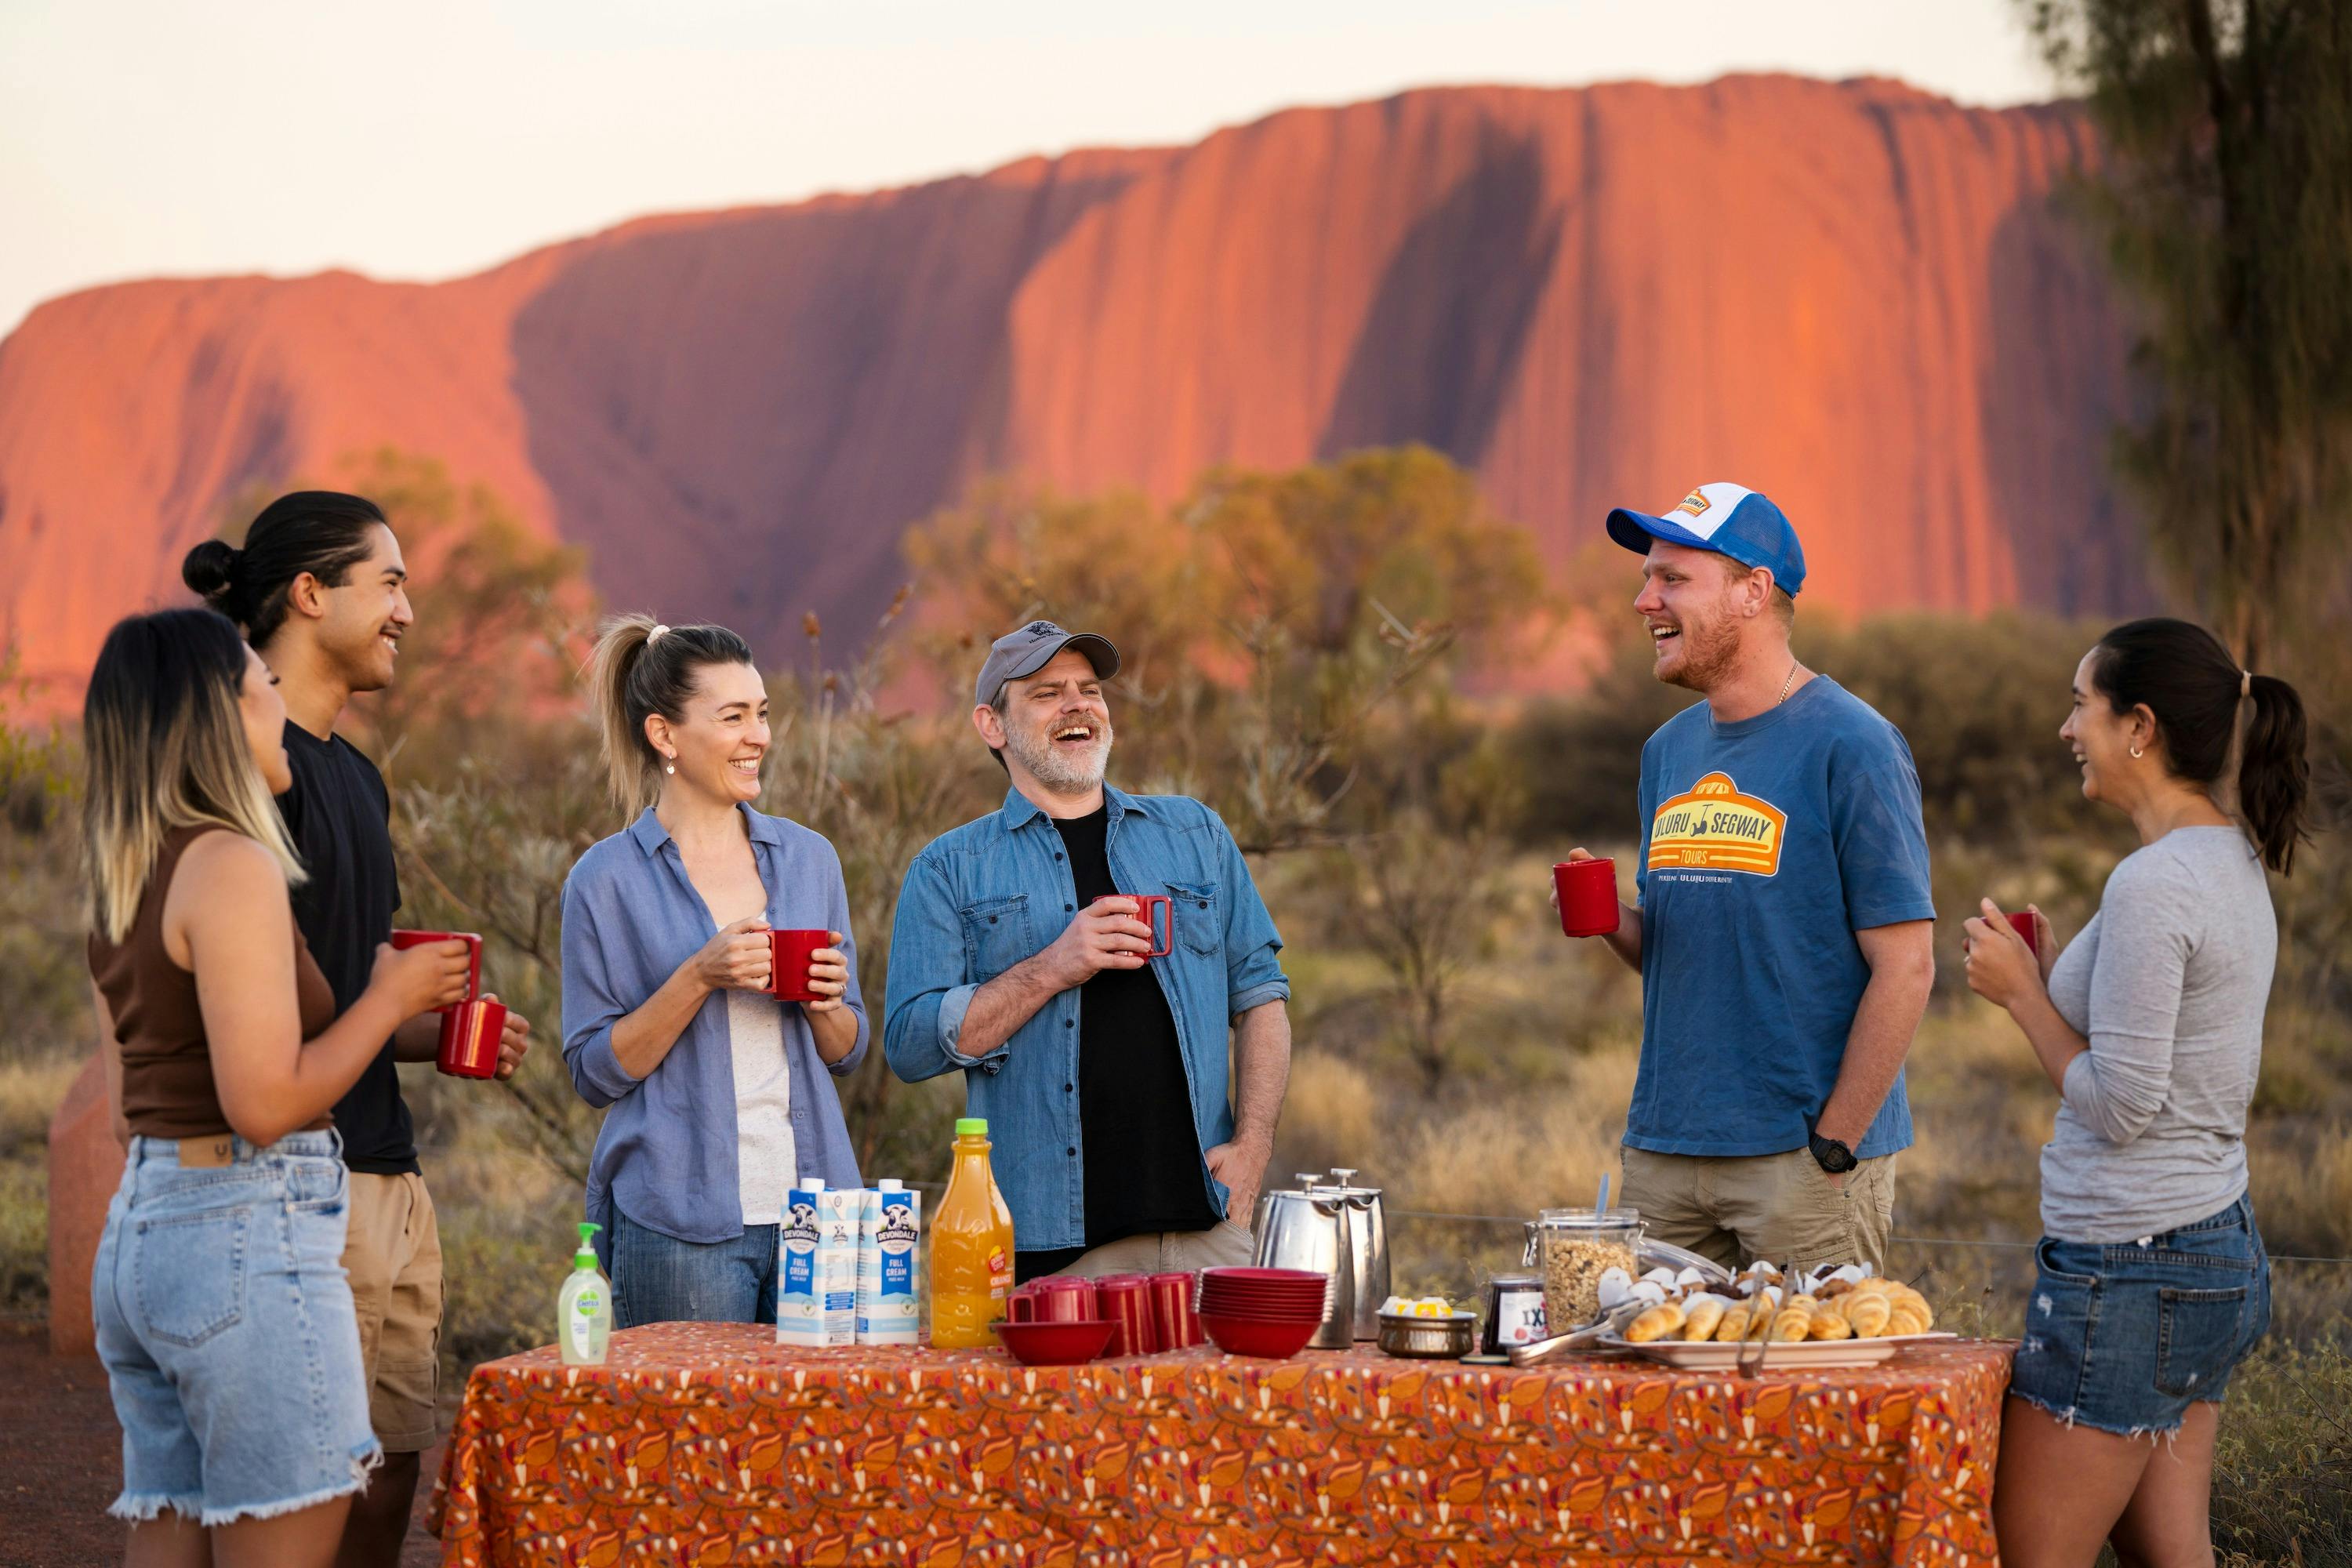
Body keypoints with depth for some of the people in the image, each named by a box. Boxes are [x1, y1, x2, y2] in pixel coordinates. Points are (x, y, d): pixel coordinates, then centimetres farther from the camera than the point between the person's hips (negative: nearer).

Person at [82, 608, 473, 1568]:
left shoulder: (127, 881, 15)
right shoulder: (235, 866, -13)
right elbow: (266, 1103, -18)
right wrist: (390, 998, -5)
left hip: (139, 1230, 9)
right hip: (246, 1228, -9)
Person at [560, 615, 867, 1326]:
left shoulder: (808, 858, 11)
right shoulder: (608, 880, -1)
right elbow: (596, 1072, -3)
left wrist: (826, 1002, -6)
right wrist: (698, 980, -15)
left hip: (811, 1206, 4)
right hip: (680, 1216, -4)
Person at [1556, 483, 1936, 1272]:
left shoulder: (1849, 746, -9)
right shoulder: (1668, 750, 13)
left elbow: (1905, 966, -13)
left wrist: (1832, 1146, -14)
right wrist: (1616, 922, -2)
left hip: (1801, 1156, -6)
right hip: (1663, 1152, 6)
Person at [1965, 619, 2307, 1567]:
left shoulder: (2153, 885, -19)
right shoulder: (2236, 865, 11)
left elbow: (2119, 1107, -19)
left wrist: (2022, 993, -8)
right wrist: (2054, 977, 11)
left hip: (2129, 1267, -10)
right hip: (2222, 1255, 10)